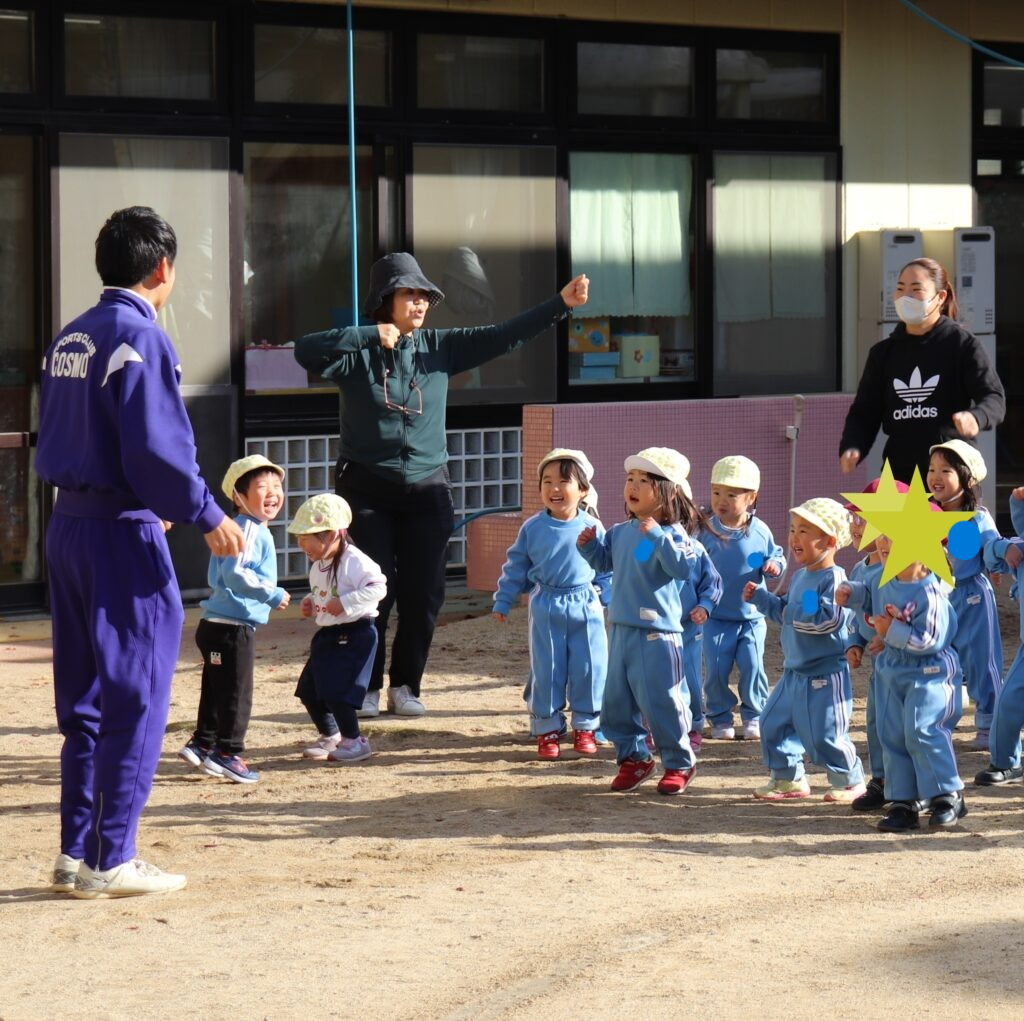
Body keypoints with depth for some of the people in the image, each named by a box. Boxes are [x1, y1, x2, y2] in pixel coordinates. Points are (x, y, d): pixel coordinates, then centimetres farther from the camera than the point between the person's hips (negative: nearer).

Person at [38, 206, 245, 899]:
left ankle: (76, 854, 17)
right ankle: (111, 862, -1)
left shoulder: (69, 339, 13)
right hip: (123, 534, -9)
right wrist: (209, 517, -10)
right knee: (135, 699, -2)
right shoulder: (140, 337, -14)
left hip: (68, 527, 9)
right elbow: (157, 447, -21)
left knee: (85, 699, 14)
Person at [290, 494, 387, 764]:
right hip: (327, 635, 9)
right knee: (308, 689, 9)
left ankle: (354, 741, 2)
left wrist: (345, 603, -28)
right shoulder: (317, 566, 11)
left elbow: (377, 587, -25)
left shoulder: (354, 561, -17)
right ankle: (329, 736, 28)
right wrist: (310, 603, 6)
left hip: (353, 635, -9)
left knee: (336, 691, -14)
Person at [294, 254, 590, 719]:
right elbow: (305, 350, -24)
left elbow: (504, 336, 0)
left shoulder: (439, 347, 4)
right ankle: (366, 687, 10)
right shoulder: (358, 352, -7)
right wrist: (371, 335, -27)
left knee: (423, 593, 3)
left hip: (426, 489, 3)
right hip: (367, 489, -3)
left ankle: (405, 685, 16)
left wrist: (560, 304, -8)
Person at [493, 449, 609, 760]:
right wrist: (503, 602, 6)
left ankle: (585, 727, 15)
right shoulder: (532, 528, 0)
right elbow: (516, 568, 7)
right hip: (546, 609, 0)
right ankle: (547, 730, 12)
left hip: (585, 608, 0)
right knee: (546, 671, 3)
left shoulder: (592, 528, -1)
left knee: (588, 669, 2)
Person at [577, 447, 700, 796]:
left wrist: (658, 536, -35)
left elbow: (684, 568, -28)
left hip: (657, 633, -7)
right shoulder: (620, 532, 8)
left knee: (661, 702, -2)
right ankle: (633, 758, 27)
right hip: (622, 630, 7)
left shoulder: (672, 533, -13)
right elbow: (604, 561, 23)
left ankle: (679, 762, 13)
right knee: (617, 701, 13)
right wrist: (589, 545, 4)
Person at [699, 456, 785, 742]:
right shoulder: (706, 531, -7)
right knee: (716, 670, -2)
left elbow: (775, 556, 8)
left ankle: (753, 715, 12)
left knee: (752, 666, -6)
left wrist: (774, 565, -15)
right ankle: (721, 718, 15)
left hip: (752, 616, 0)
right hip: (716, 618, 0)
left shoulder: (760, 531, -5)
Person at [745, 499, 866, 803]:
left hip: (825, 674, -9)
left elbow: (830, 618, -30)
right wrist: (759, 597, 14)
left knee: (825, 734, -3)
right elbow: (785, 612, 23)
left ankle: (850, 781, 17)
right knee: (773, 722, 11)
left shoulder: (833, 578, -19)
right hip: (794, 672, 9)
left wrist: (795, 614, -20)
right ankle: (788, 778, 24)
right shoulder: (800, 575, 11)